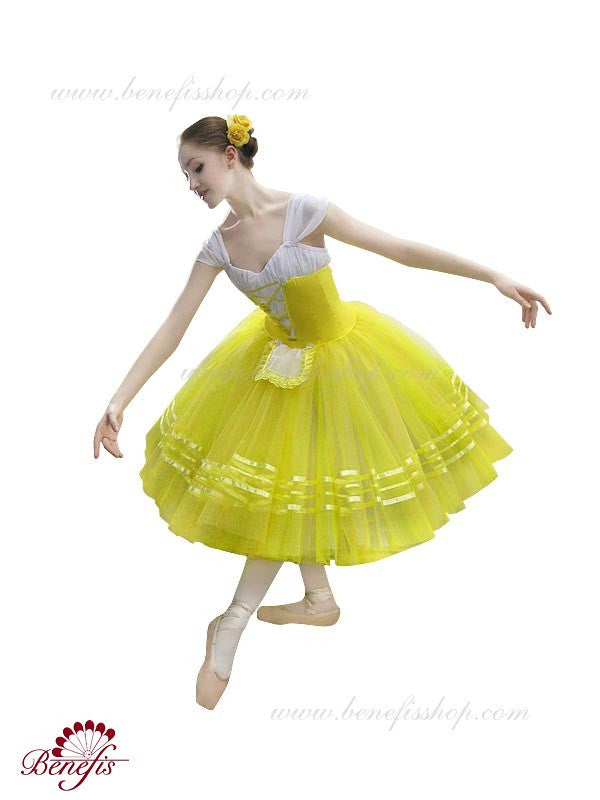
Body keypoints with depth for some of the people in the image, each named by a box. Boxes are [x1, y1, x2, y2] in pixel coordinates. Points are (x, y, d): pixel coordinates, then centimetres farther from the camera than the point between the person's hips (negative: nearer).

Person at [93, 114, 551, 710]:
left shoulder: (302, 211, -24)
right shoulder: (218, 246, -10)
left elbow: (402, 250, -21)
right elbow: (172, 327, -9)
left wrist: (495, 276, -23)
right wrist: (118, 401, -14)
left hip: (338, 356, -4)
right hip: (282, 360, 5)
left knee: (290, 487, 3)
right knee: (280, 486, 13)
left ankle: (233, 624, 18)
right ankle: (319, 600, 35)